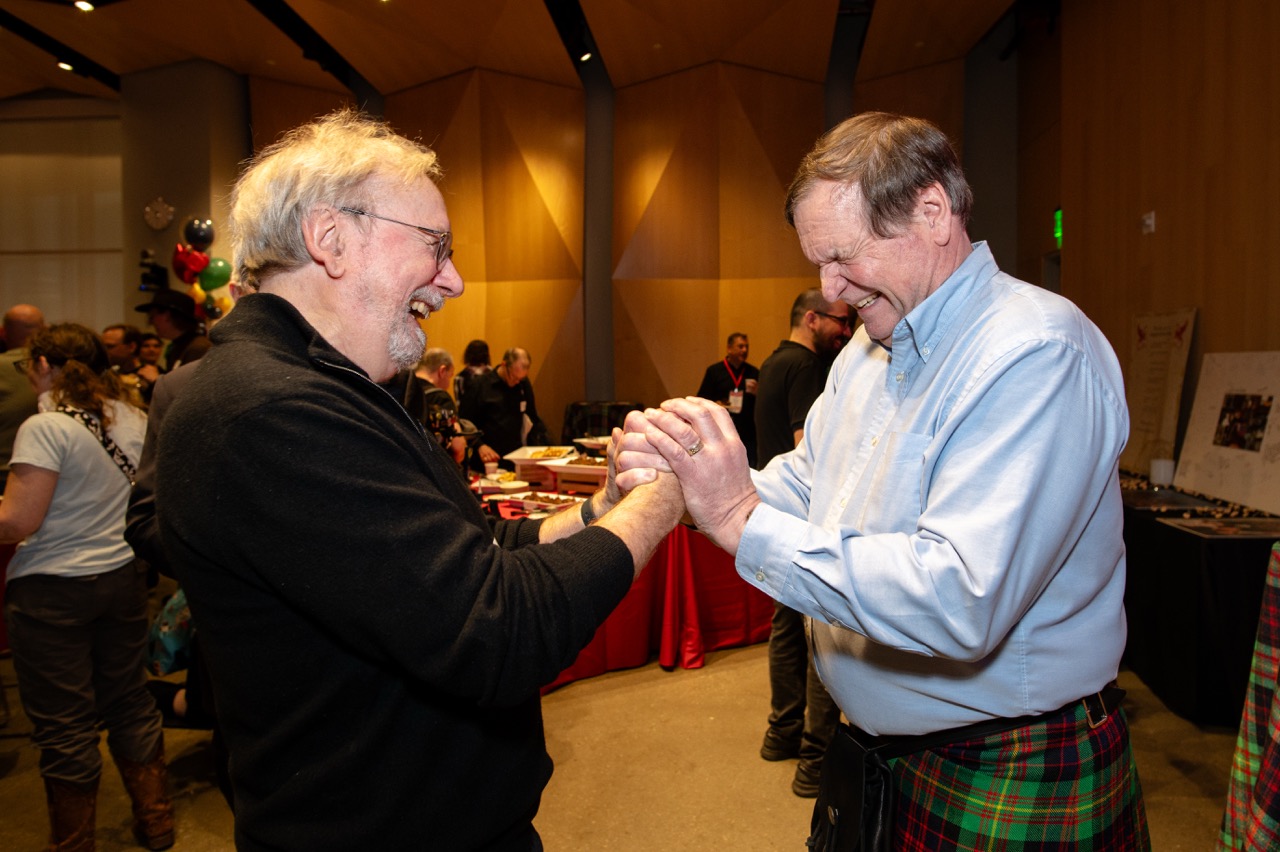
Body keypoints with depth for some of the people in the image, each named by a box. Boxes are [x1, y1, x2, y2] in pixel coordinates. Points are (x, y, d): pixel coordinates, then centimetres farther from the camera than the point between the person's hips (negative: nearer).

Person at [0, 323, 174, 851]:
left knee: (64, 726, 8)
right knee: (129, 703, 17)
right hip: (124, 577, 6)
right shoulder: (136, 420, 4)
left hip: (52, 590, -6)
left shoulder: (45, 427, -15)